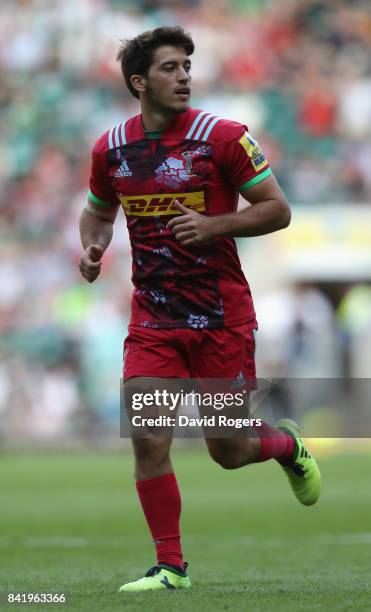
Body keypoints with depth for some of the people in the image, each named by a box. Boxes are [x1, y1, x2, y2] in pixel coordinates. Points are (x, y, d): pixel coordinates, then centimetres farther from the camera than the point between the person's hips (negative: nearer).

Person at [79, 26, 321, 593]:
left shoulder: (223, 136, -9)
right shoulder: (111, 148, 3)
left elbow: (277, 209, -6)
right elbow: (98, 211, 22)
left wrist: (213, 225, -20)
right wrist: (92, 247, 0)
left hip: (222, 316, -3)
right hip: (153, 318, 3)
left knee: (227, 450, 4)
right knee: (148, 440, -10)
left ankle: (287, 445, 39)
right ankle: (170, 567, 1)